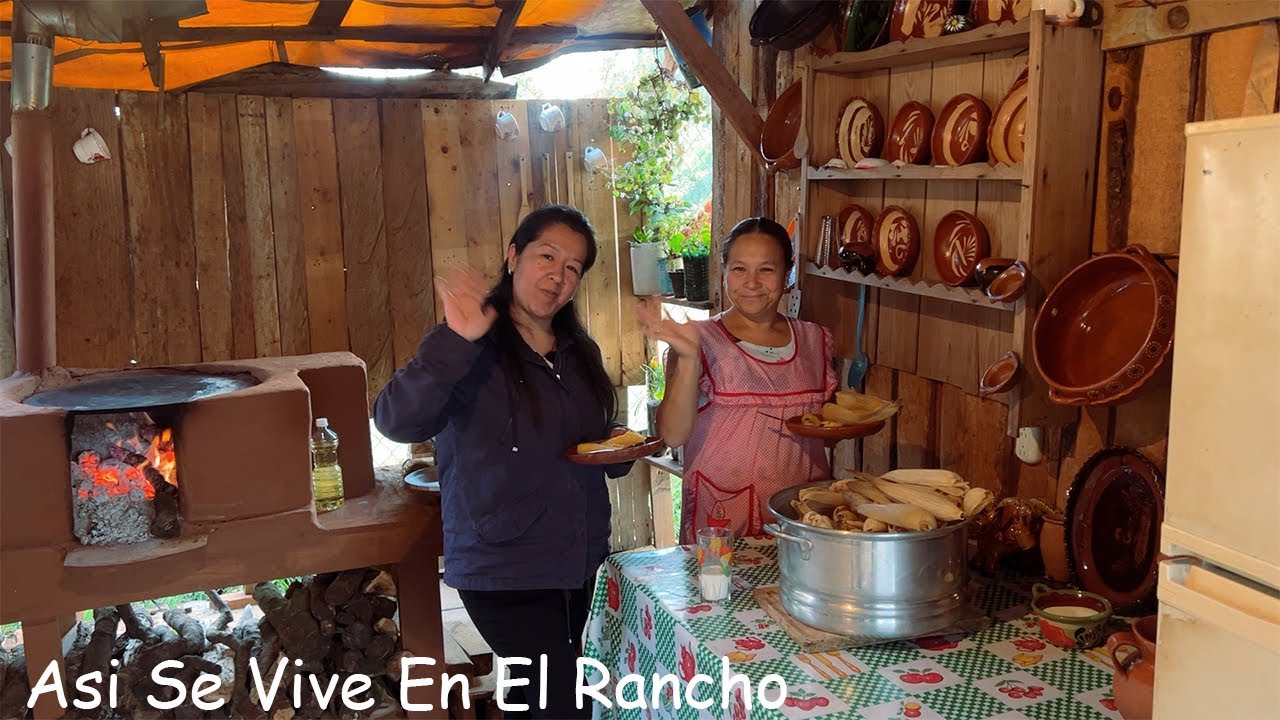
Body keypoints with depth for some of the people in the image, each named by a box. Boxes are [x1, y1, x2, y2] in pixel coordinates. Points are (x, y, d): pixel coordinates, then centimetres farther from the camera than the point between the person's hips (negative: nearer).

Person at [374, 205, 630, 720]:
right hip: (502, 569, -7)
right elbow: (397, 423, -31)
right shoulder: (470, 348, -14)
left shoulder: (580, 352, 6)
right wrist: (456, 341, -42)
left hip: (578, 560, 7)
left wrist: (617, 448, -3)